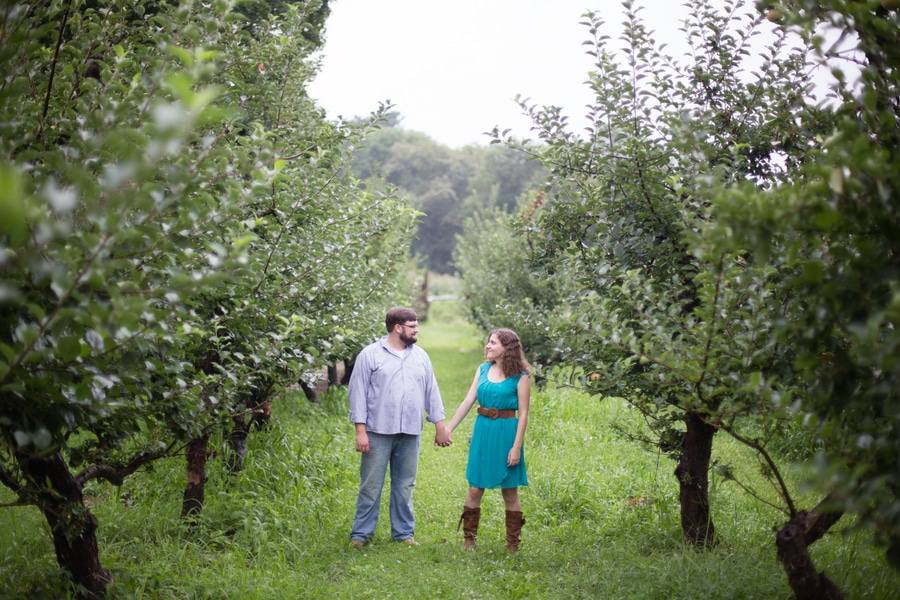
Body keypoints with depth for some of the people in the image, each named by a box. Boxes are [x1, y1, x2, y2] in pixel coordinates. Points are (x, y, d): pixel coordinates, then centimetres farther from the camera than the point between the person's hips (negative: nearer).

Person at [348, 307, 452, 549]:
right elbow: (358, 392, -4)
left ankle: (403, 533, 19)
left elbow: (431, 392, 15)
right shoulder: (370, 355, -3)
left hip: (410, 434, 4)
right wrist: (360, 430, -10)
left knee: (405, 486, 10)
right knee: (371, 486, 0)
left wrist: (440, 425, 11)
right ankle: (361, 534, 8)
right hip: (378, 433, -4)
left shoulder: (420, 356, 12)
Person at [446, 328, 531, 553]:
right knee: (475, 489, 5)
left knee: (510, 492, 5)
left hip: (506, 433, -4)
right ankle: (468, 539, 15)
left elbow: (523, 414, -8)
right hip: (483, 431, 4)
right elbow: (468, 400, 7)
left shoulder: (520, 377, -6)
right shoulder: (483, 370, 8)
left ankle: (513, 545, 14)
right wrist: (449, 428, 3)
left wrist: (517, 446, -13)